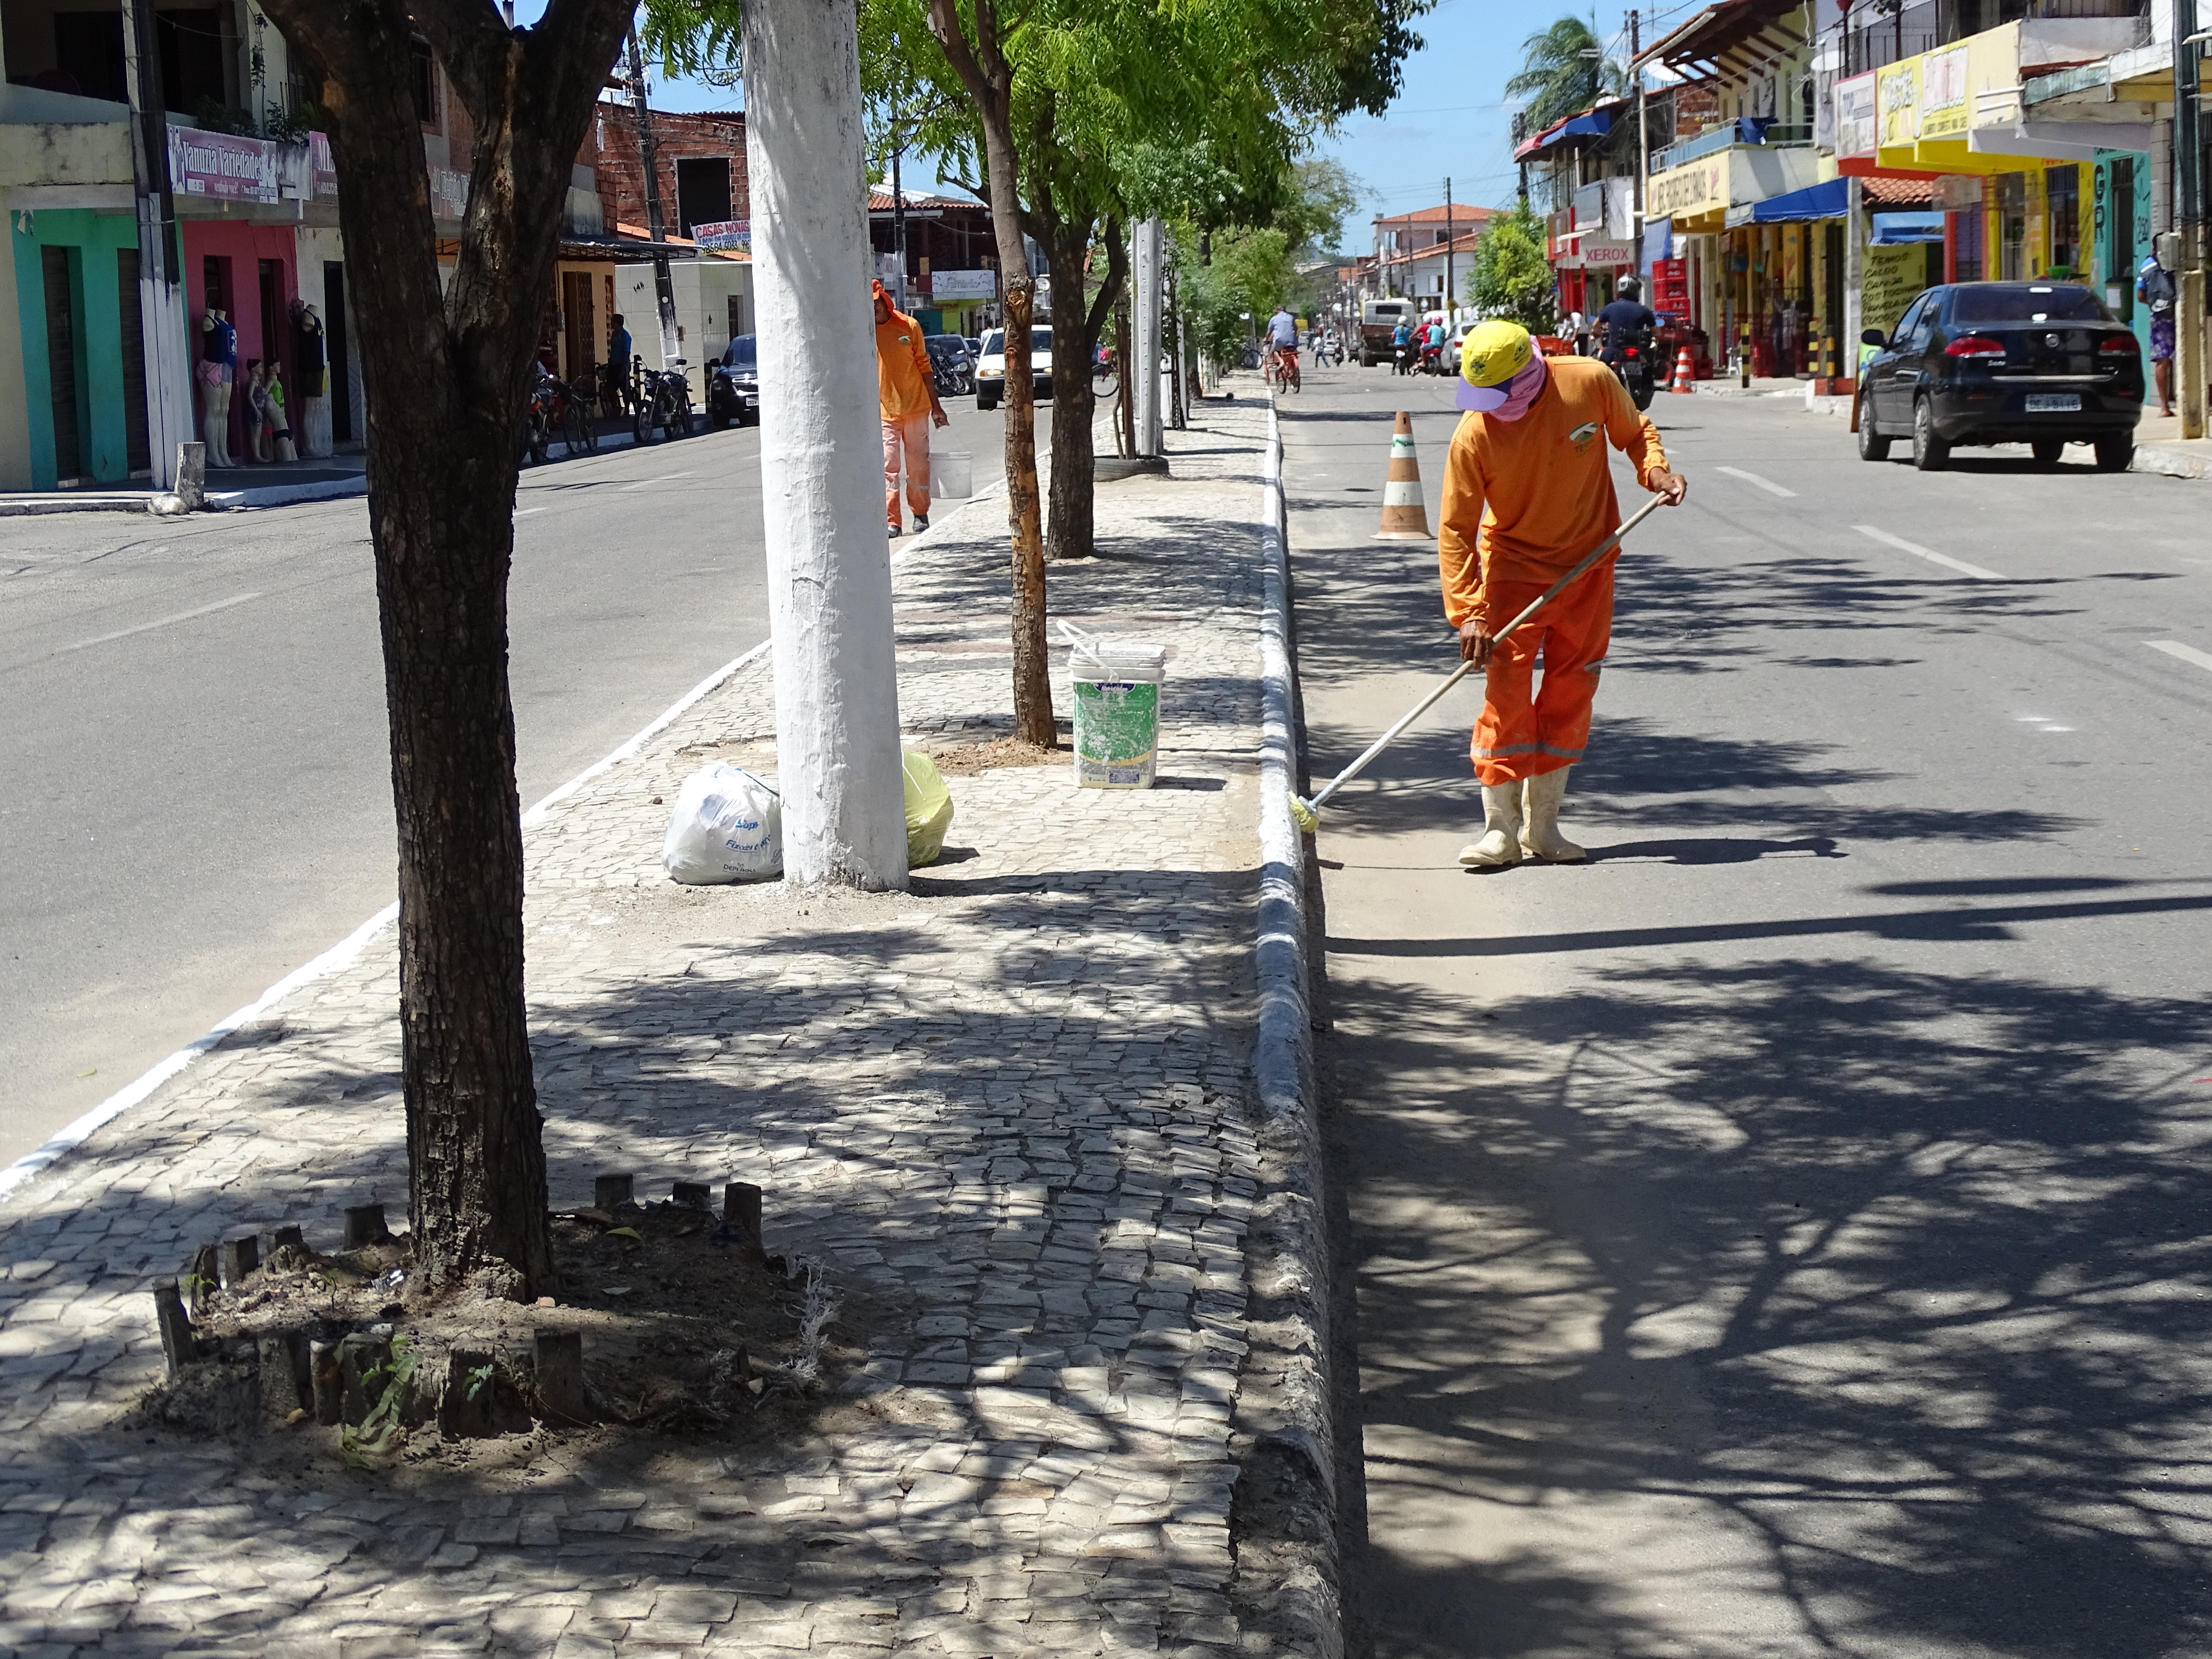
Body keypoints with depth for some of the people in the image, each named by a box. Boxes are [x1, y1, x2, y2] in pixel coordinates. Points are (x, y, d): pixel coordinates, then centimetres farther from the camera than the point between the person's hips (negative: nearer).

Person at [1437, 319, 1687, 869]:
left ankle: (1542, 825, 15)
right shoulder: (1475, 434, -20)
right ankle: (1501, 828, -2)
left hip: (1588, 564, 2)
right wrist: (1467, 612, -21)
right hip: (1513, 569, -2)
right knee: (1506, 690, -9)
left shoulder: (1592, 383, -16)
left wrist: (1656, 471, -14)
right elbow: (1455, 528, -15)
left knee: (1571, 691, 6)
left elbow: (1633, 433, 6)